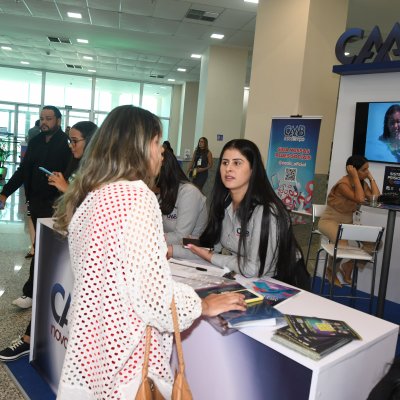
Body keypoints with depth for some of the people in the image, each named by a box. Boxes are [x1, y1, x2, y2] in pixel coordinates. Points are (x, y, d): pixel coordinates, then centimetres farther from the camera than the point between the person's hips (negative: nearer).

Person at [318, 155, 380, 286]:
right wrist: (355, 176, -29)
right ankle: (331, 270, 0)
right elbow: (360, 199, -34)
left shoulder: (362, 183, 2)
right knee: (343, 245, -35)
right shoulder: (343, 184, -21)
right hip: (329, 221, -7)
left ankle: (347, 268, 10)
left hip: (348, 222, 7)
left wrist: (371, 178, -8)